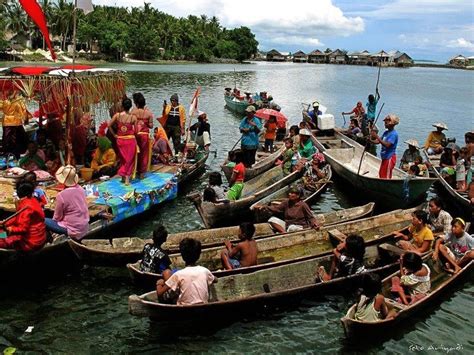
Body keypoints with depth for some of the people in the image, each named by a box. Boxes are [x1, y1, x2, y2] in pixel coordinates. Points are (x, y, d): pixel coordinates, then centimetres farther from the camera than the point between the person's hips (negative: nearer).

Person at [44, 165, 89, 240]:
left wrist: (53, 219, 15)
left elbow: (57, 217, -8)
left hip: (74, 231, -7)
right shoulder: (81, 189, -2)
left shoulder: (61, 195, -19)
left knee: (44, 221, 1)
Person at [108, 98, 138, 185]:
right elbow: (136, 131, -6)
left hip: (120, 140, 3)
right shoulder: (133, 117, -10)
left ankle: (123, 177, 27)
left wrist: (114, 134, 5)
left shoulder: (117, 115, -5)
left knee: (123, 158, 20)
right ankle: (127, 179, 4)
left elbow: (109, 125, -6)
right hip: (130, 140, -3)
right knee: (130, 159, 7)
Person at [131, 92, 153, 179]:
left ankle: (135, 171, 19)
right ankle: (142, 173, 17)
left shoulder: (133, 111, -10)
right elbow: (151, 125, -4)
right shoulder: (148, 112, -6)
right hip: (145, 135, 1)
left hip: (135, 134, -1)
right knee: (143, 154, 12)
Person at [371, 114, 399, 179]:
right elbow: (378, 141, 11)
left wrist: (377, 137, -30)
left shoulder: (394, 134, -17)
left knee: (386, 177, -3)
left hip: (390, 158, -9)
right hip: (385, 157, 9)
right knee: (381, 175, 16)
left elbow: (387, 145, -30)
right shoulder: (386, 132, 9)